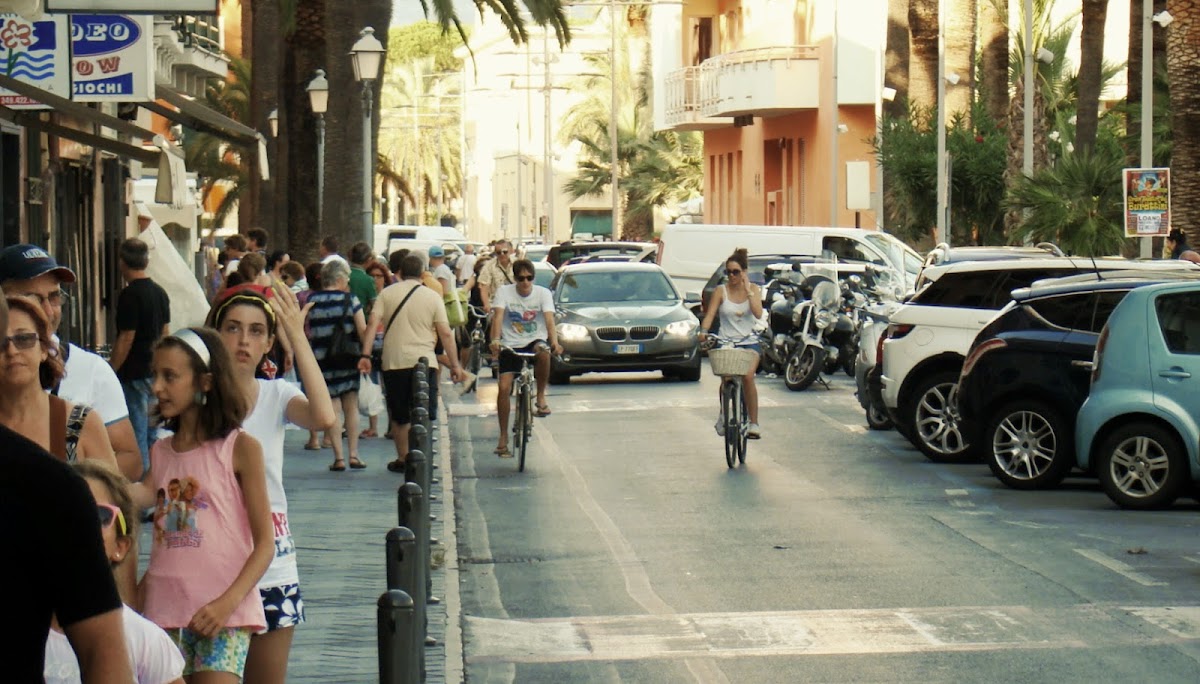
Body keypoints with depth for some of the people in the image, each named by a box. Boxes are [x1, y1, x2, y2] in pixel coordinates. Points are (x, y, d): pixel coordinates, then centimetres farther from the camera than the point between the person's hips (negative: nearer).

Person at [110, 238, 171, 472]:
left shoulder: (129, 295, -15)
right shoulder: (160, 293, 10)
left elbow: (125, 339, -17)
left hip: (134, 374, -8)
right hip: (155, 371, 8)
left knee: (137, 437, -4)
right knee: (152, 434, 14)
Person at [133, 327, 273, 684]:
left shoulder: (240, 448, -2)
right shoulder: (161, 452, 14)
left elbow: (265, 543, -4)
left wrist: (227, 602, -16)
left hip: (224, 612, -5)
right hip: (163, 610, 5)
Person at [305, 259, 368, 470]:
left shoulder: (311, 301, 2)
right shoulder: (350, 300, -4)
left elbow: (308, 333, 9)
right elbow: (363, 331, -6)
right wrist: (367, 354, 4)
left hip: (322, 360, 1)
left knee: (333, 408, 3)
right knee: (351, 406, 9)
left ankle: (338, 457, -2)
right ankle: (353, 454, 5)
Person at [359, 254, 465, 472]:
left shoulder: (387, 293, 4)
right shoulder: (433, 297, 2)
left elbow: (372, 324, -6)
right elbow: (445, 334, -2)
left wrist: (366, 355, -7)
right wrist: (455, 364, 1)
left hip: (394, 362, 1)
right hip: (424, 362, -1)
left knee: (399, 415, 11)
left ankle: (402, 458, 14)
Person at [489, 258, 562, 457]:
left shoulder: (543, 293, -3)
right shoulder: (504, 292, -4)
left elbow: (549, 319, -16)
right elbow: (498, 316, -16)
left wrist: (555, 342, -34)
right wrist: (495, 340, -34)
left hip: (535, 341, 0)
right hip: (510, 345, 1)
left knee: (543, 351, -38)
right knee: (504, 387, -13)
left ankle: (541, 396, -16)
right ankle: (503, 437, -1)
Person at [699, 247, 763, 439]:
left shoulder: (753, 289, 4)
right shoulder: (721, 291, 3)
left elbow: (758, 313, -11)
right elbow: (710, 314, -7)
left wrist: (747, 290, -15)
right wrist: (704, 331, -24)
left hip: (749, 342, -1)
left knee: (748, 376, -22)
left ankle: (754, 423, -17)